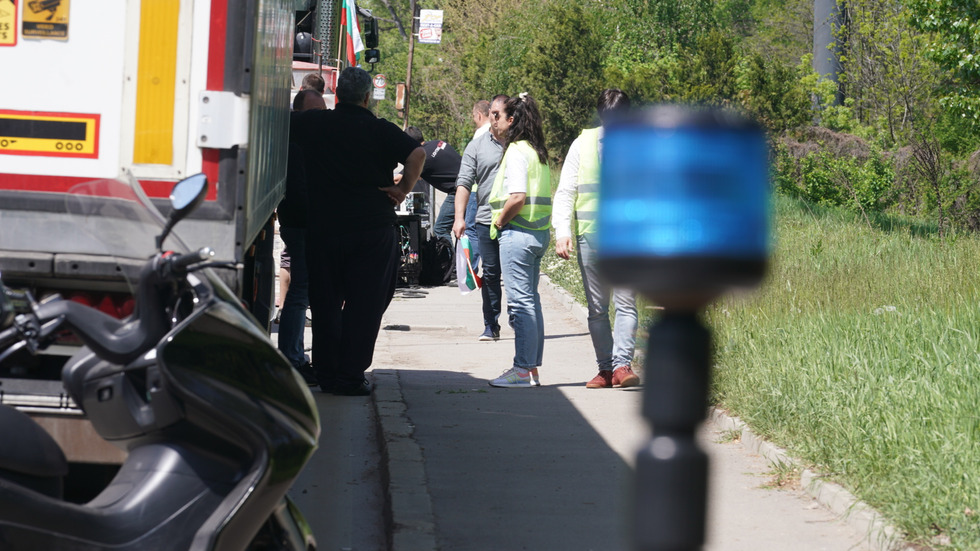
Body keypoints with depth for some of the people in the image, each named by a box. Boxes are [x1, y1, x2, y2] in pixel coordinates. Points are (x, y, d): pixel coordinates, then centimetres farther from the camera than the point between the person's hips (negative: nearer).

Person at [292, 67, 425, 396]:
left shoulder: (311, 124, 3)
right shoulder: (380, 130, -4)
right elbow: (417, 154, -16)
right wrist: (403, 189, -5)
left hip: (322, 225, 2)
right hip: (372, 229, -2)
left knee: (325, 303, 12)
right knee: (364, 304, 4)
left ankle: (326, 374, 14)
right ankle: (350, 376, 2)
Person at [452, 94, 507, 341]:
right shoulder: (477, 146, 9)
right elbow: (464, 183, 4)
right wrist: (459, 217, -7)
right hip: (486, 221, 1)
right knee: (490, 274, 4)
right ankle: (491, 325, 11)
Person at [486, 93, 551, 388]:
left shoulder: (516, 150, -14)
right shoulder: (538, 151, 13)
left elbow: (517, 197, -24)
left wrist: (499, 220, -9)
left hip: (517, 231, -9)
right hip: (539, 232, 9)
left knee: (520, 301, -6)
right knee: (531, 300, 13)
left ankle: (523, 370, -4)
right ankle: (532, 366, 16)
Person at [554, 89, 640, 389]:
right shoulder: (582, 144, 6)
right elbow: (565, 192, 6)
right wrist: (562, 232, -6)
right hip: (590, 235, 2)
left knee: (626, 303, -12)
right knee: (597, 308, 5)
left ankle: (622, 365, -17)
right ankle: (605, 369, 9)